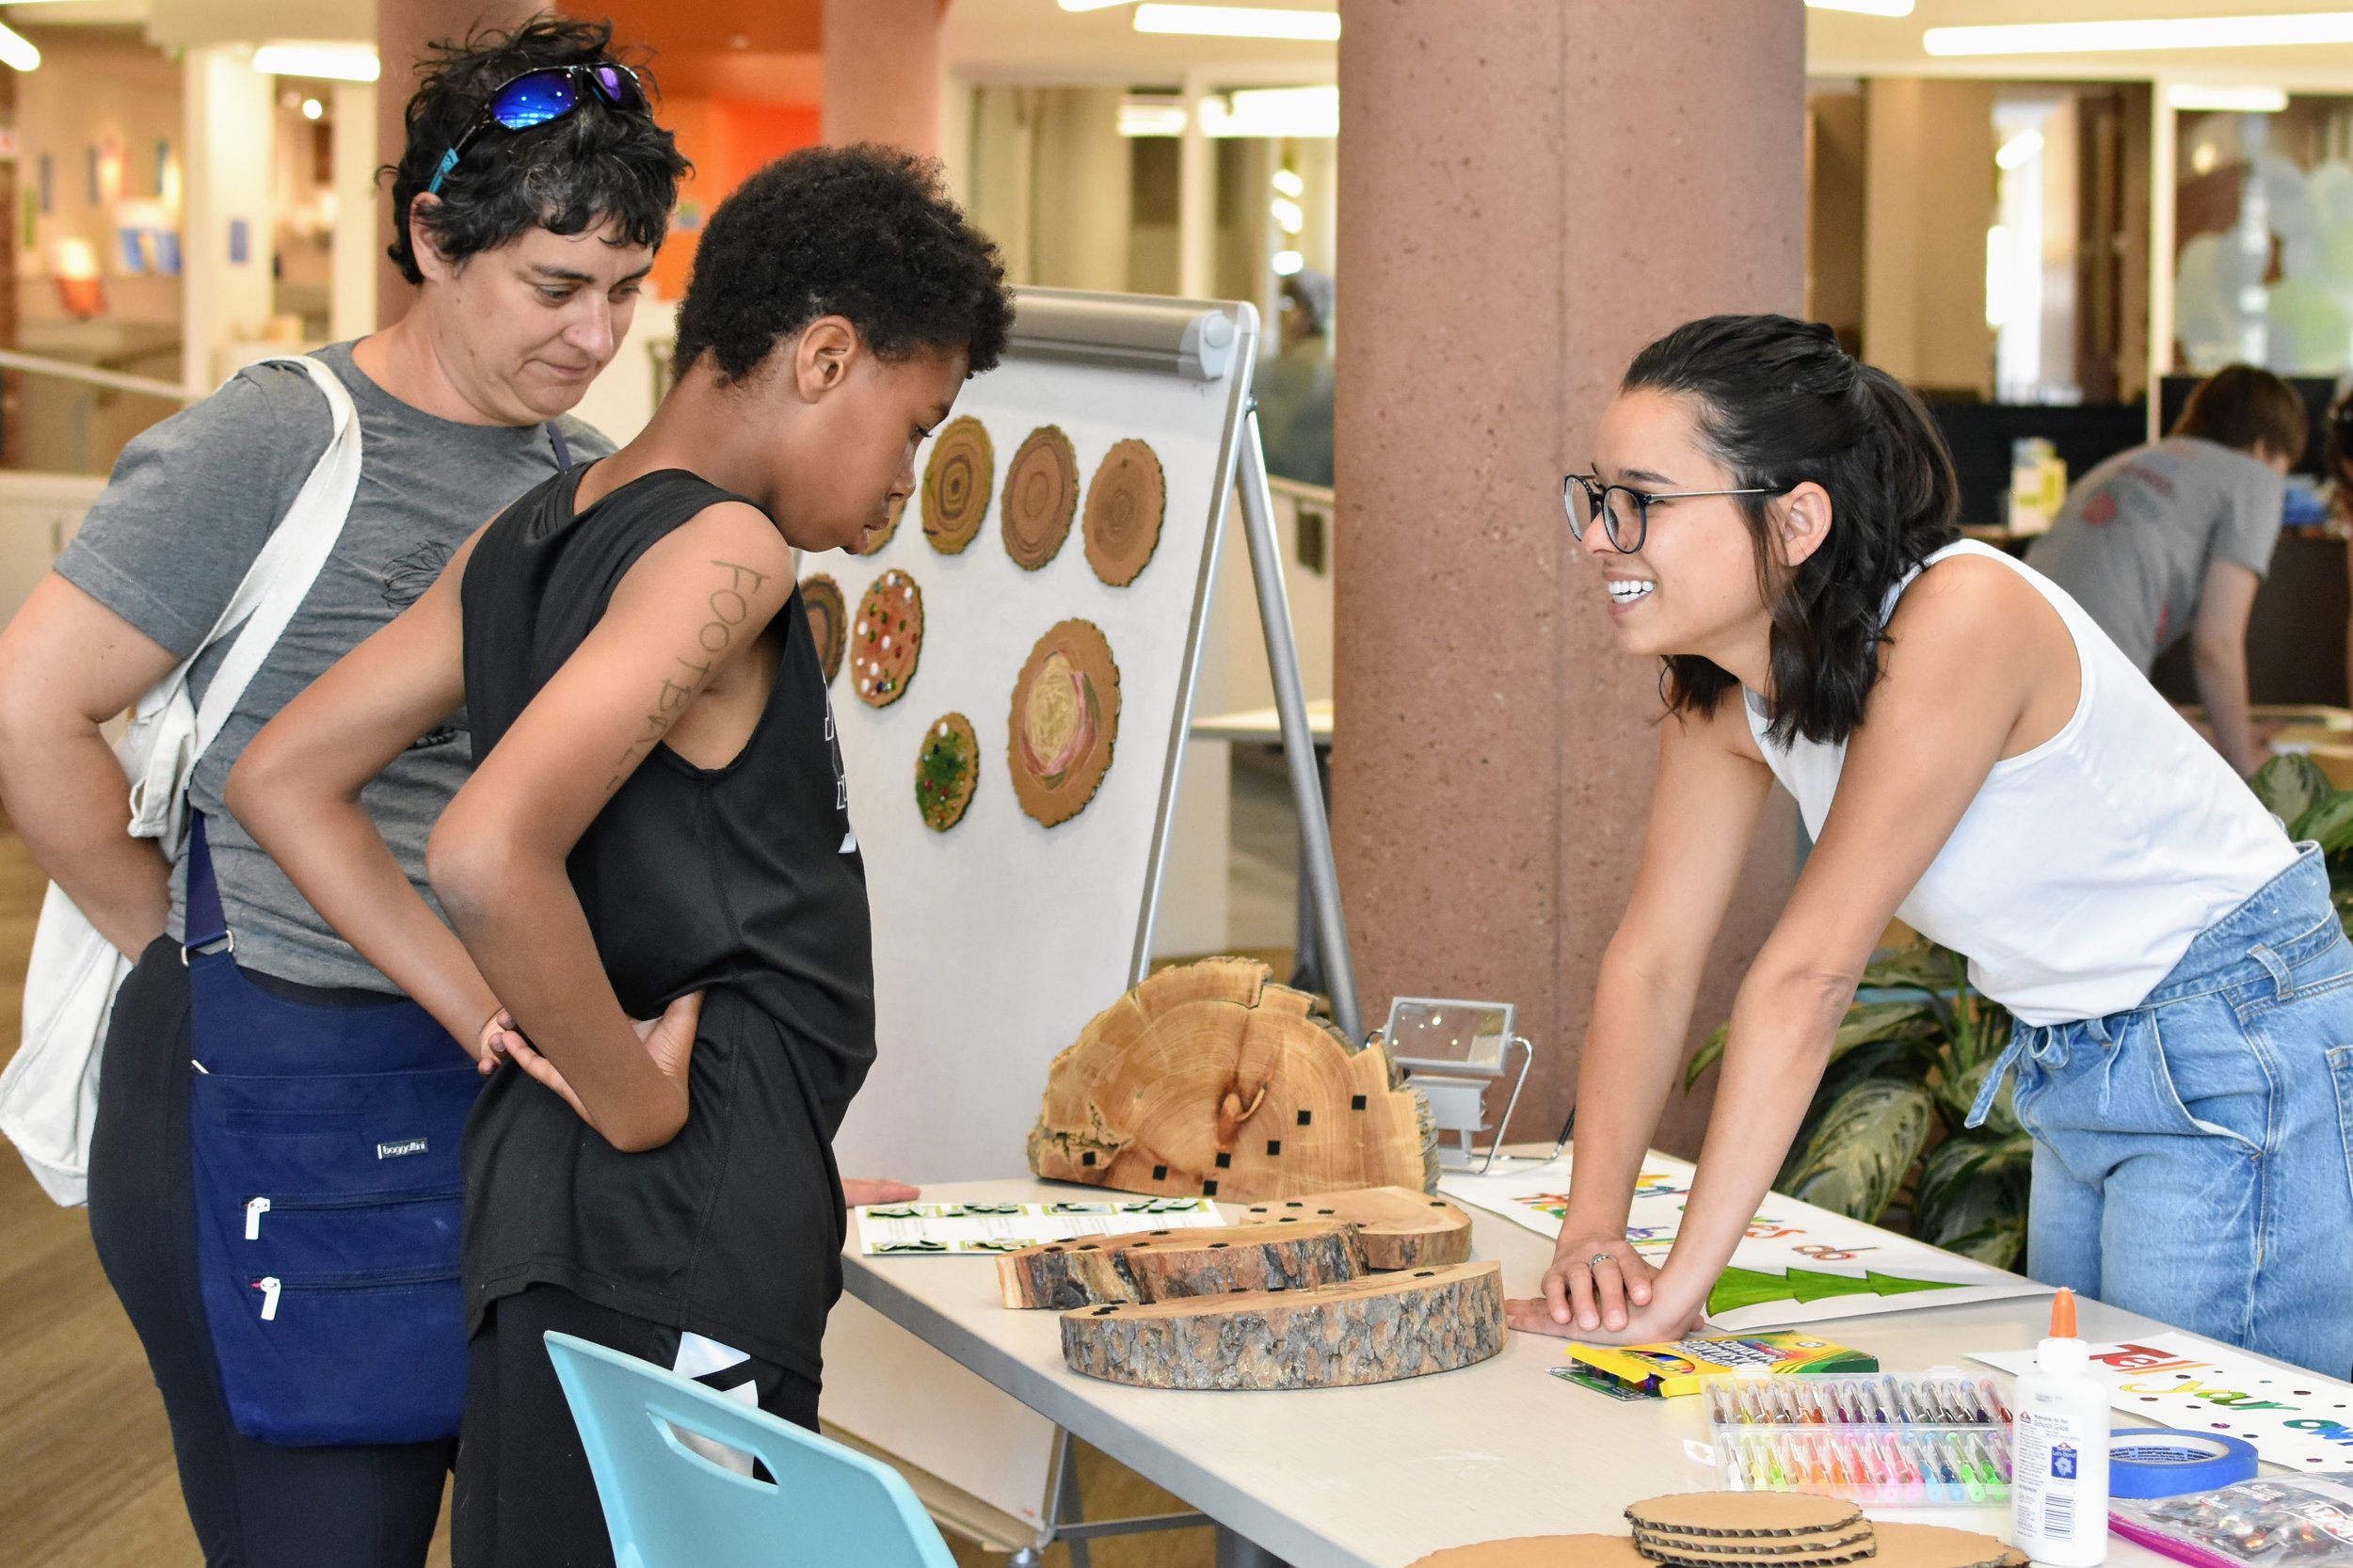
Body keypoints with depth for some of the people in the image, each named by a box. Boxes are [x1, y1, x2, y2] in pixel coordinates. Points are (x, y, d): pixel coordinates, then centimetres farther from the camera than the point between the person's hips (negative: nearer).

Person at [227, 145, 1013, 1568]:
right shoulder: (724, 553, -15)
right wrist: (631, 1101, -15)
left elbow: (283, 781, 14)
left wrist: (498, 1019, 8)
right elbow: (490, 853, -29)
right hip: (678, 1234, -9)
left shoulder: (525, 542, 11)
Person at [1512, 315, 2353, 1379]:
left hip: (2236, 1055, -8)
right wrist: (1591, 1235, -14)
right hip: (2071, 1071, 8)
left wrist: (1680, 1285, -28)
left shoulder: (1957, 622, -29)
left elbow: (1808, 971, -30)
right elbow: (1651, 958, -3)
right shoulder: (1720, 687, -4)